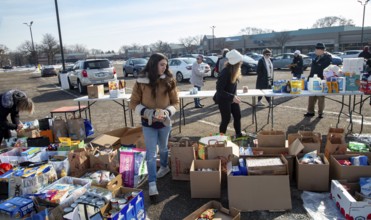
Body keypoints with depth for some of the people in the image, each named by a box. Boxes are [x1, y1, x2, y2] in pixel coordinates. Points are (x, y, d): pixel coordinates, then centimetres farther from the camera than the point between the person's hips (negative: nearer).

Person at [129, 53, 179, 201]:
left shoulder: (169, 81, -7)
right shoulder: (141, 82, -12)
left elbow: (175, 102, -1)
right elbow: (133, 104, -7)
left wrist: (167, 112, -20)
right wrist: (149, 113, -21)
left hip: (165, 122, 2)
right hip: (148, 124, -2)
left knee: (163, 148, 23)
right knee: (151, 154, 1)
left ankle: (164, 167, 50)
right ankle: (152, 184, 10)